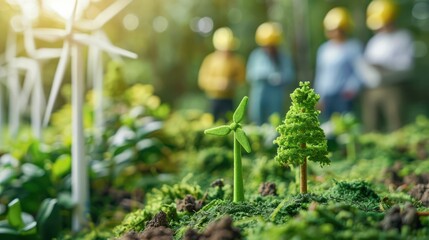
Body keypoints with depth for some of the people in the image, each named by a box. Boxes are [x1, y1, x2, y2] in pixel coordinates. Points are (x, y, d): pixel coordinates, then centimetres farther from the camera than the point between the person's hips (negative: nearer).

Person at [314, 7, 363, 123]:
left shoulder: (353, 47, -2)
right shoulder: (324, 49, 13)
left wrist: (353, 87, -19)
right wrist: (319, 97, 16)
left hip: (344, 96, -5)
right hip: (326, 97, 5)